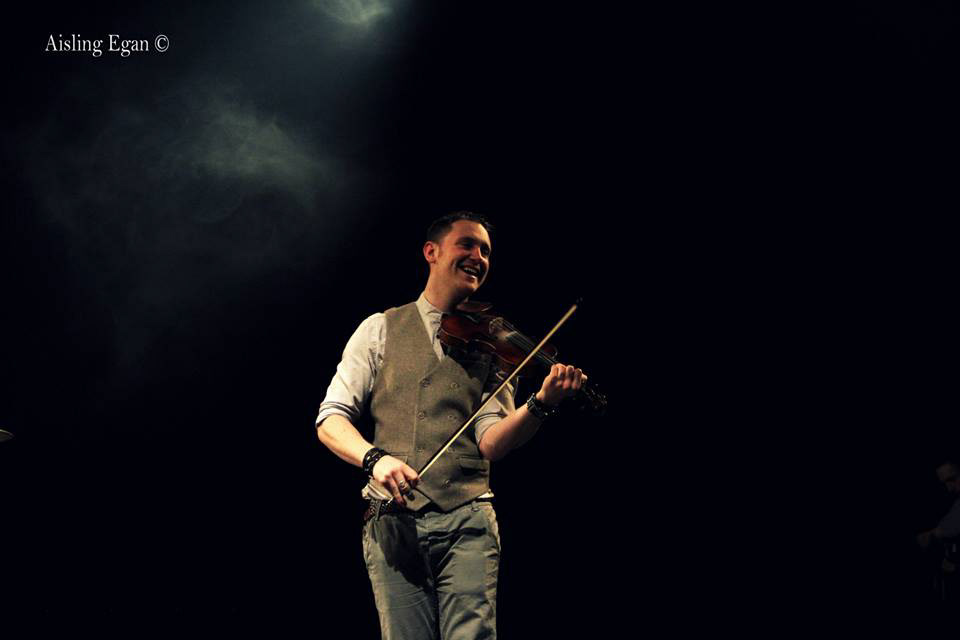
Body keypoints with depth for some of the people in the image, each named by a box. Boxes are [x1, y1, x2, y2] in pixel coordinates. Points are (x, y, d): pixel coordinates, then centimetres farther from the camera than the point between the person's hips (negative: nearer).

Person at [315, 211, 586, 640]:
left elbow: (490, 441, -1)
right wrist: (374, 457, -17)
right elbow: (330, 419, 4)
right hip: (392, 522, 0)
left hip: (466, 522, 0)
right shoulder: (381, 330, 12)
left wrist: (540, 404, -20)